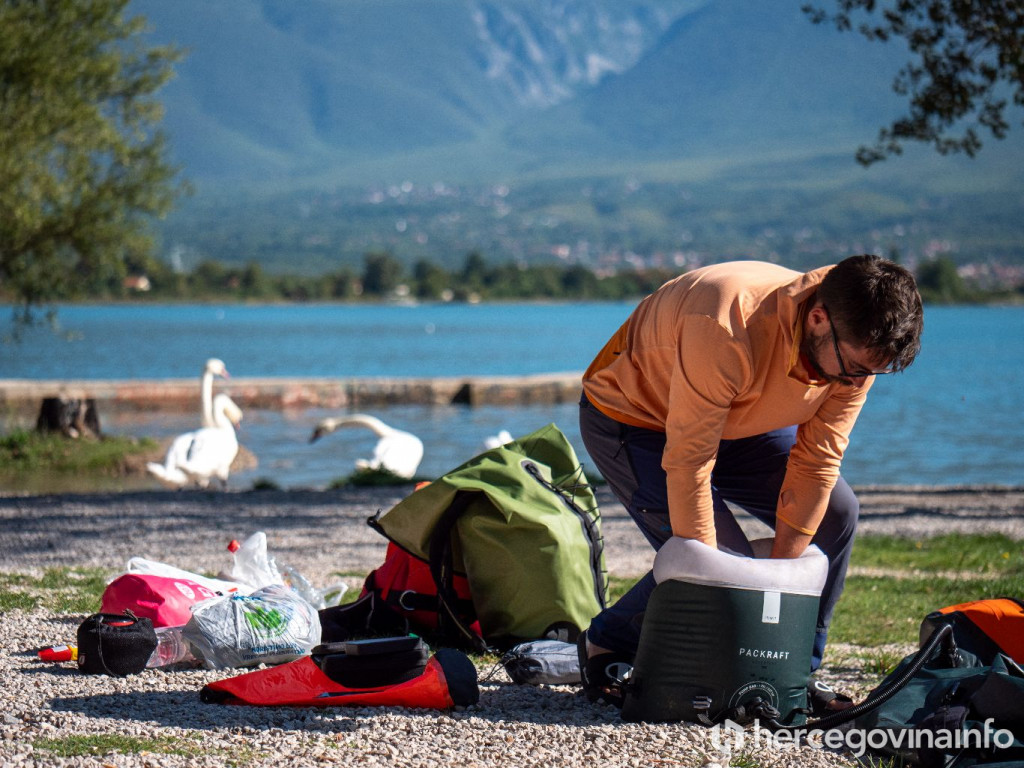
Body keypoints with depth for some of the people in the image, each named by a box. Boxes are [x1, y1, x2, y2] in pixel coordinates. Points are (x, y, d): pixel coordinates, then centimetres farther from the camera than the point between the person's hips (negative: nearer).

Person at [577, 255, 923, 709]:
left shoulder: (855, 351, -21)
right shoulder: (727, 330, -42)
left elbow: (816, 462, -14)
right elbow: (687, 462, -35)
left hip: (737, 422, 7)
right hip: (632, 414, -7)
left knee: (834, 512, -5)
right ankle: (604, 647, 2)